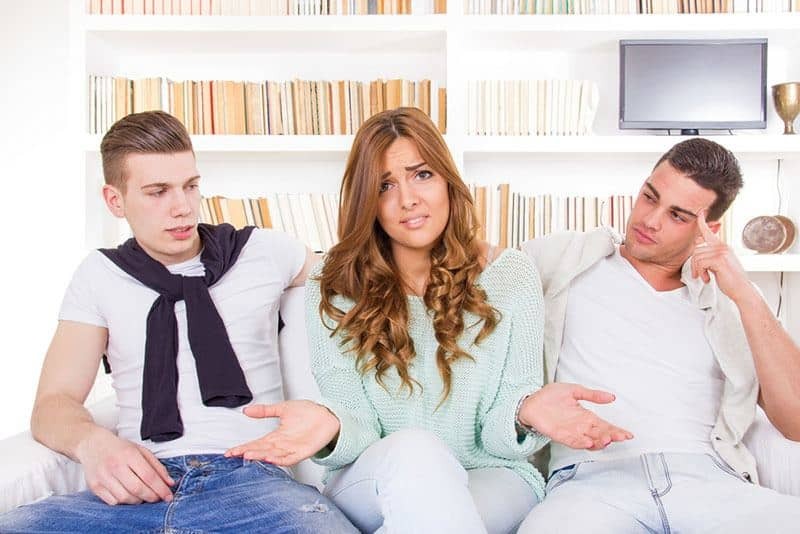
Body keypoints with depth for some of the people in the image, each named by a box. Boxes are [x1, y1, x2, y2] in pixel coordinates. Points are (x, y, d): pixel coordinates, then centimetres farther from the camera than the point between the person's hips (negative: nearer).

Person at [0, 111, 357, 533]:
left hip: (248, 478, -1)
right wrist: (91, 442, -16)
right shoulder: (99, 277, 14)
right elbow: (54, 403, 8)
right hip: (141, 483, 2)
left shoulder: (266, 252, 12)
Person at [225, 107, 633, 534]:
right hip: (375, 485, 1)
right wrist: (332, 426, -31)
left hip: (491, 480, 0)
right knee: (412, 449, -36)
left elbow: (500, 439, -5)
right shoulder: (334, 287, -3)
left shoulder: (511, 274, -3)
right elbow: (359, 428, -6)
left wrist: (526, 414, -29)